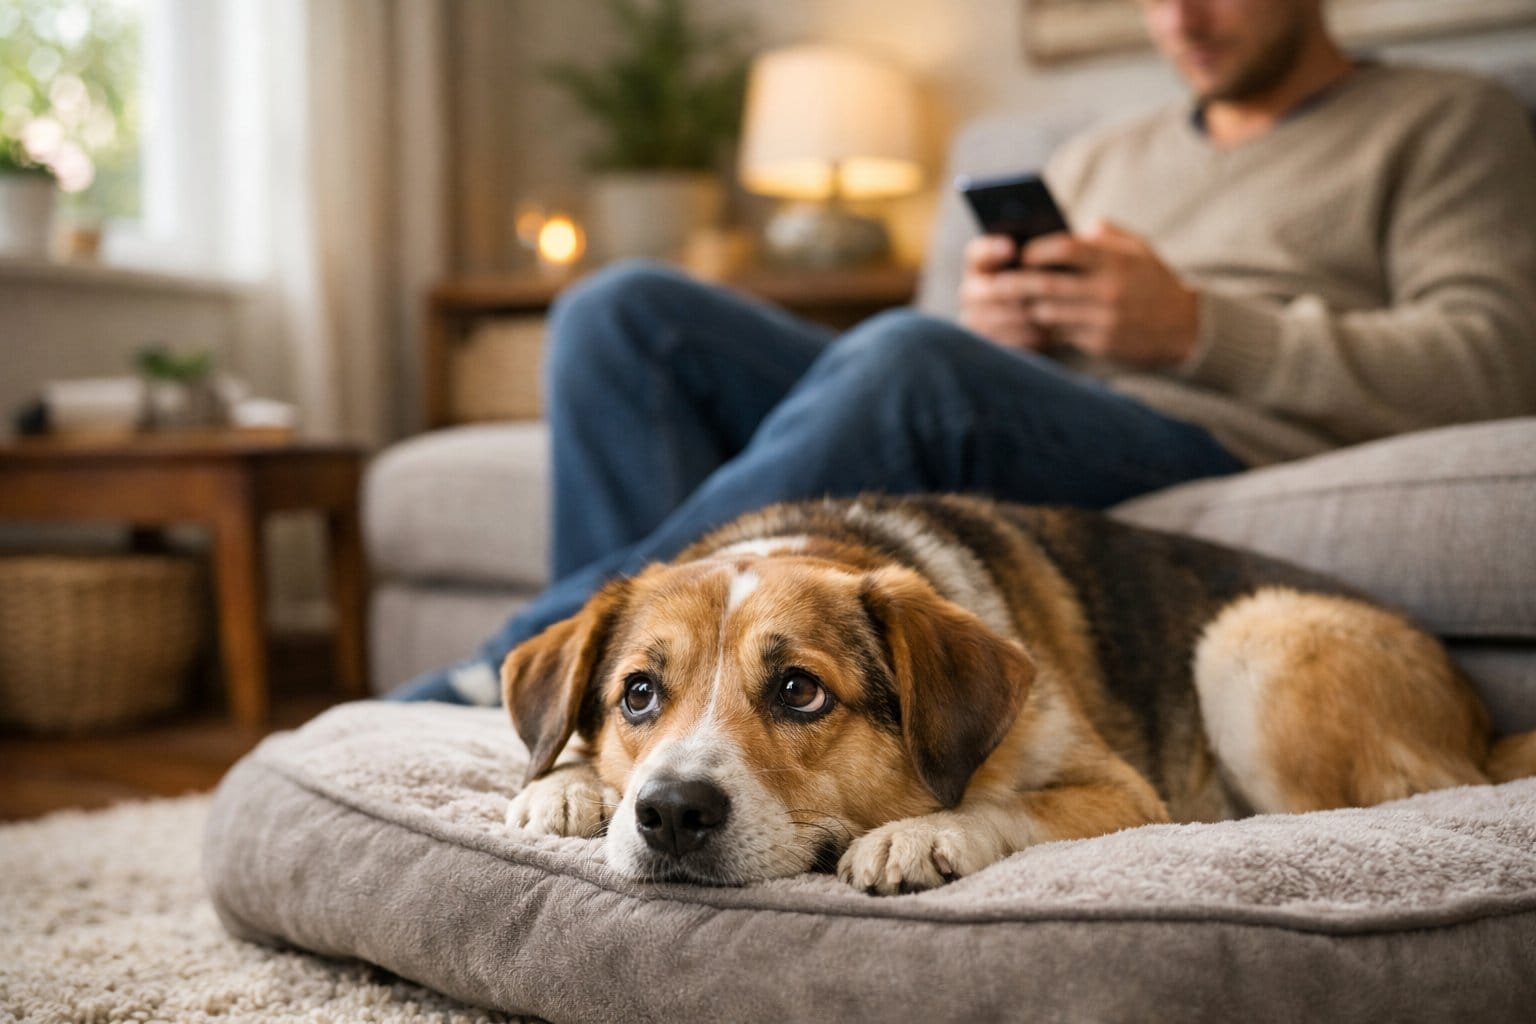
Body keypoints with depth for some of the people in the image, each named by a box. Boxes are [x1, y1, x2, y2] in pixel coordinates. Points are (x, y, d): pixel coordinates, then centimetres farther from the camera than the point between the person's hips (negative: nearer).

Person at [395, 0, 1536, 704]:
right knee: (628, 313, -9)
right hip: (1012, 444, 7)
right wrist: (991, 326, 2)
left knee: (907, 362, -37)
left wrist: (1199, 328, -9)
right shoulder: (1098, 160, 32)